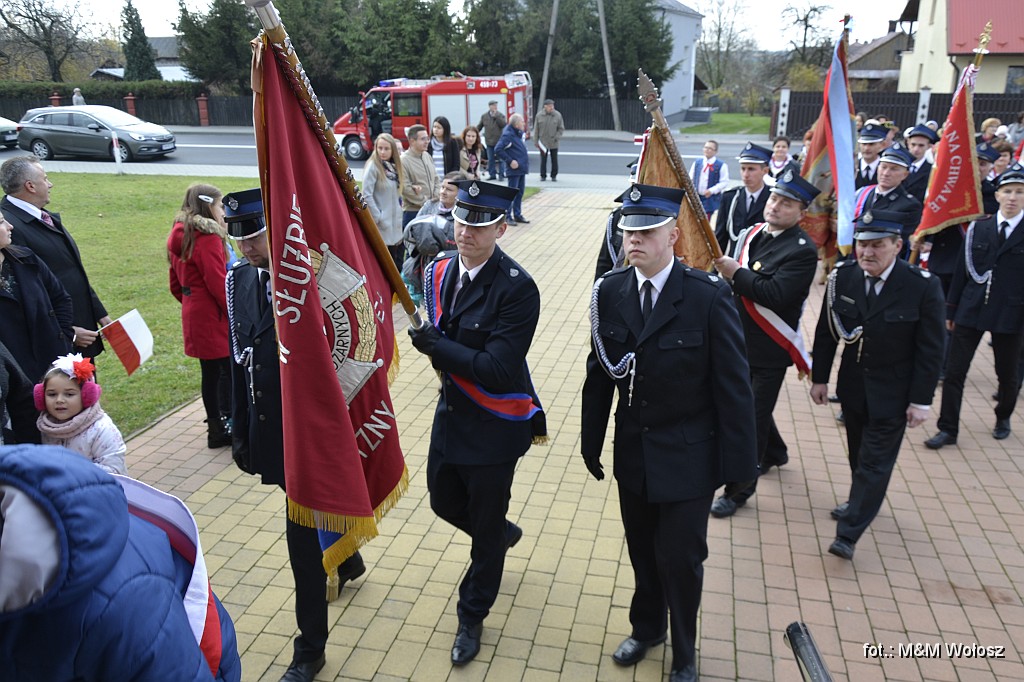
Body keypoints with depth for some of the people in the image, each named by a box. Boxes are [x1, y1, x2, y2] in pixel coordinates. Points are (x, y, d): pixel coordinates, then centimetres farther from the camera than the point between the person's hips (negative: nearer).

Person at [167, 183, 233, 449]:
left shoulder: (179, 237, 13)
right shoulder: (208, 238, -15)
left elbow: (175, 284, 18)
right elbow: (218, 284, -19)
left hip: (193, 315, 9)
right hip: (215, 317, -9)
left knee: (210, 371, 14)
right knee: (227, 369, -4)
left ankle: (216, 426, 23)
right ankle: (225, 426, -3)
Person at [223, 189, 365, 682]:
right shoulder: (239, 280, 1)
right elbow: (239, 360, 7)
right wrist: (241, 431, 11)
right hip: (269, 430, 6)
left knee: (303, 534, 2)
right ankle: (347, 560, 58)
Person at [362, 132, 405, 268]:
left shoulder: (392, 166, 10)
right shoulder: (373, 166, -10)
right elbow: (366, 195, -16)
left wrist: (398, 216, 9)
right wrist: (378, 218, -15)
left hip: (394, 224, 7)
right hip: (381, 226, -7)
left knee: (394, 262, 12)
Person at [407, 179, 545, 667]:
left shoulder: (517, 288, -24)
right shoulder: (439, 270, -2)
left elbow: (498, 370, -27)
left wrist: (437, 346, -22)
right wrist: (453, 363, -9)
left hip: (494, 426, -6)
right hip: (451, 412, 7)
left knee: (486, 527, 11)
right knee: (443, 500, 24)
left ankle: (472, 618, 36)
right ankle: (504, 534, 55)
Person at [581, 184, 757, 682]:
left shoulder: (709, 296, -17)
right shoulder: (610, 291, -5)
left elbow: (733, 385, -13)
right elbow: (599, 374, 1)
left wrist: (738, 463, -10)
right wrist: (592, 442, 5)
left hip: (688, 458, -3)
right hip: (633, 451, 4)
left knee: (680, 557, 8)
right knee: (642, 550, 20)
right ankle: (647, 627, 48)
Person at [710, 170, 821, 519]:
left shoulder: (802, 251, -17)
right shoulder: (751, 234, 5)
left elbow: (774, 295, -28)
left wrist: (736, 273, -25)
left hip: (768, 349, -7)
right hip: (740, 340, 8)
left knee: (752, 417, 1)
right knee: (748, 406, 24)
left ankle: (739, 489, 16)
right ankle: (774, 453, 50)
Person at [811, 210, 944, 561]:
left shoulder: (923, 286, -18)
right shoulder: (842, 277, -9)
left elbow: (931, 350, -12)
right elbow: (826, 332, 1)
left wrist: (921, 401, -11)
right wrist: (820, 378, 4)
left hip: (892, 393, -3)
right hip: (853, 384, 4)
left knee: (875, 461, 1)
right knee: (859, 451, 19)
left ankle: (848, 534, 7)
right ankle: (861, 500, 43)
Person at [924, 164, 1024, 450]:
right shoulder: (978, 227, 2)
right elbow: (962, 270, 5)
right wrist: (951, 309, 6)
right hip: (971, 310, 1)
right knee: (954, 372, 0)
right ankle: (948, 429, 9)